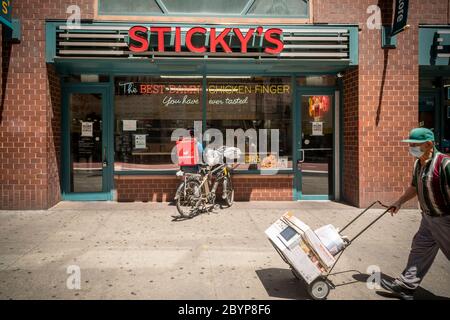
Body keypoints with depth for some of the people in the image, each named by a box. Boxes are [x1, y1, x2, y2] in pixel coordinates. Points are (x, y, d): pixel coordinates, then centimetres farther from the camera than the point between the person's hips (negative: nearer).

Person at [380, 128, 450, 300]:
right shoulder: (418, 164, 4)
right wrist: (399, 202, 18)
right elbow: (414, 187, 19)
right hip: (429, 218, 8)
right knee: (419, 250, 11)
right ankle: (405, 287, 17)